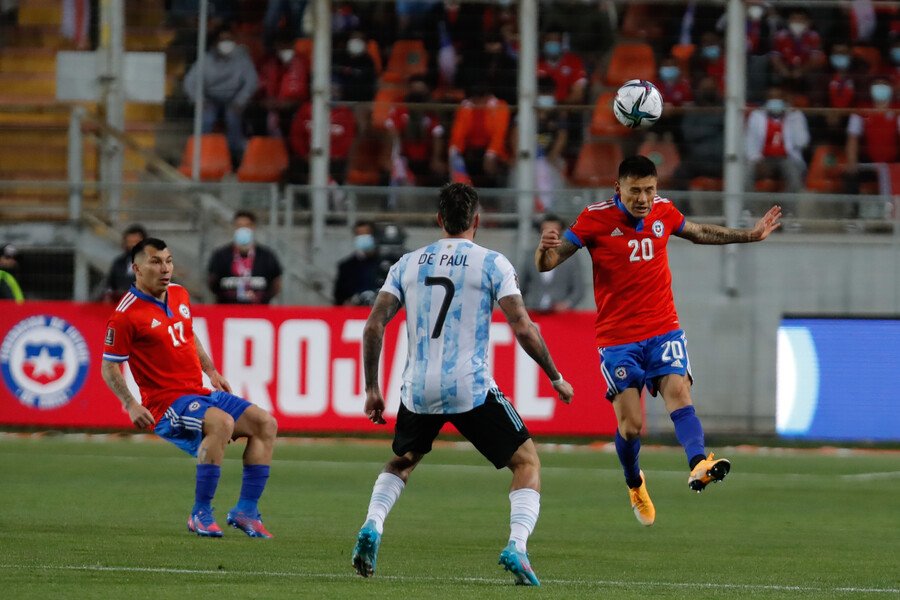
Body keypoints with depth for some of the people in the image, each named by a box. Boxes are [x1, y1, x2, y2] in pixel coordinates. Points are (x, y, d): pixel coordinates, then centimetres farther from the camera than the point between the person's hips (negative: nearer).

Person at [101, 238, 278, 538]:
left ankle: (246, 510, -1)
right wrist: (131, 405, -19)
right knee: (222, 422, -35)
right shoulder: (126, 314, -10)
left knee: (265, 424, -3)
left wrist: (211, 371, 22)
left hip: (201, 394, 8)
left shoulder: (179, 294, 12)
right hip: (166, 403, -8)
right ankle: (201, 514, -27)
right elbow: (109, 367, -7)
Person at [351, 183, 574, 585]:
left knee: (401, 462, 29)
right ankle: (516, 545, -11)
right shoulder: (491, 264, -1)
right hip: (471, 387, -4)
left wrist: (372, 390, 14)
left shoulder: (408, 264, 10)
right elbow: (523, 329, -7)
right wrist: (555, 377, 6)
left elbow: (373, 326, 6)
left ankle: (372, 526, 4)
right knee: (527, 462, 11)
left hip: (419, 390, 4)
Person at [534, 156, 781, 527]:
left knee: (678, 391, -24)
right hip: (617, 338, -2)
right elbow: (546, 265, -10)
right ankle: (634, 483, 24)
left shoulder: (664, 212, 3)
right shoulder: (595, 219, -9)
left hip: (663, 330, 2)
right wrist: (546, 249, -34)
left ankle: (698, 464, -45)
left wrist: (750, 235, 27)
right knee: (630, 424, -6)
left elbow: (698, 233, 26)